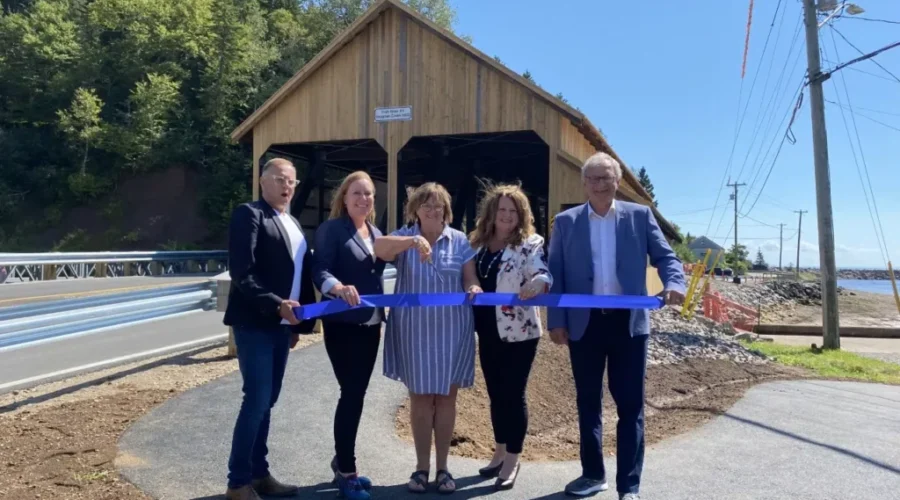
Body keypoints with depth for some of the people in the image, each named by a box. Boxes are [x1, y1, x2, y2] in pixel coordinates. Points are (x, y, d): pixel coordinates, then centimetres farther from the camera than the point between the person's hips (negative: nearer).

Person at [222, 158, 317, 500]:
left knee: (267, 401, 12)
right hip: (255, 324, -7)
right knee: (257, 401, -7)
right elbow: (241, 272, -17)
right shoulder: (249, 214, -7)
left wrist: (298, 323, 13)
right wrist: (277, 305, -24)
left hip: (281, 326, 8)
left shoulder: (294, 224, 17)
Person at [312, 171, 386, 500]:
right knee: (351, 394, -5)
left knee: (356, 394, 13)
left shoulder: (376, 233, 13)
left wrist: (382, 312, 12)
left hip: (370, 324, 7)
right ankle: (346, 472, 8)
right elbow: (320, 269, -18)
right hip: (342, 324, -7)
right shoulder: (331, 229, -7)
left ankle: (343, 462, 28)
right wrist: (338, 287, -38)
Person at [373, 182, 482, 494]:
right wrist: (413, 241, -40)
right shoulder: (405, 237, -1)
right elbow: (379, 248, -23)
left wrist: (474, 288, -20)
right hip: (414, 330, -1)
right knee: (420, 397, 7)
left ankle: (442, 467, 20)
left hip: (451, 330, 1)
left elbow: (471, 279, 5)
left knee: (446, 397, 8)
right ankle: (421, 466, 20)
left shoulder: (459, 241, 3)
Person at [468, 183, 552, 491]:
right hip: (488, 331, 6)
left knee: (513, 395, 2)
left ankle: (512, 462, 14)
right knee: (496, 394, 15)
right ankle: (500, 453, 31)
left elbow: (543, 274, -20)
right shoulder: (477, 243, 8)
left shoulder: (530, 243, -8)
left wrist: (537, 284, -43)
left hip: (518, 332, -5)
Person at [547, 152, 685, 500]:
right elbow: (556, 275, 4)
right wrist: (556, 321, -3)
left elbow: (664, 256, 2)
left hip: (629, 322, -1)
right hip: (584, 324, 1)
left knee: (630, 404, 2)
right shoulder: (565, 222, 6)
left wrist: (674, 283, -20)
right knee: (588, 402, 11)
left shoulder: (640, 216, 5)